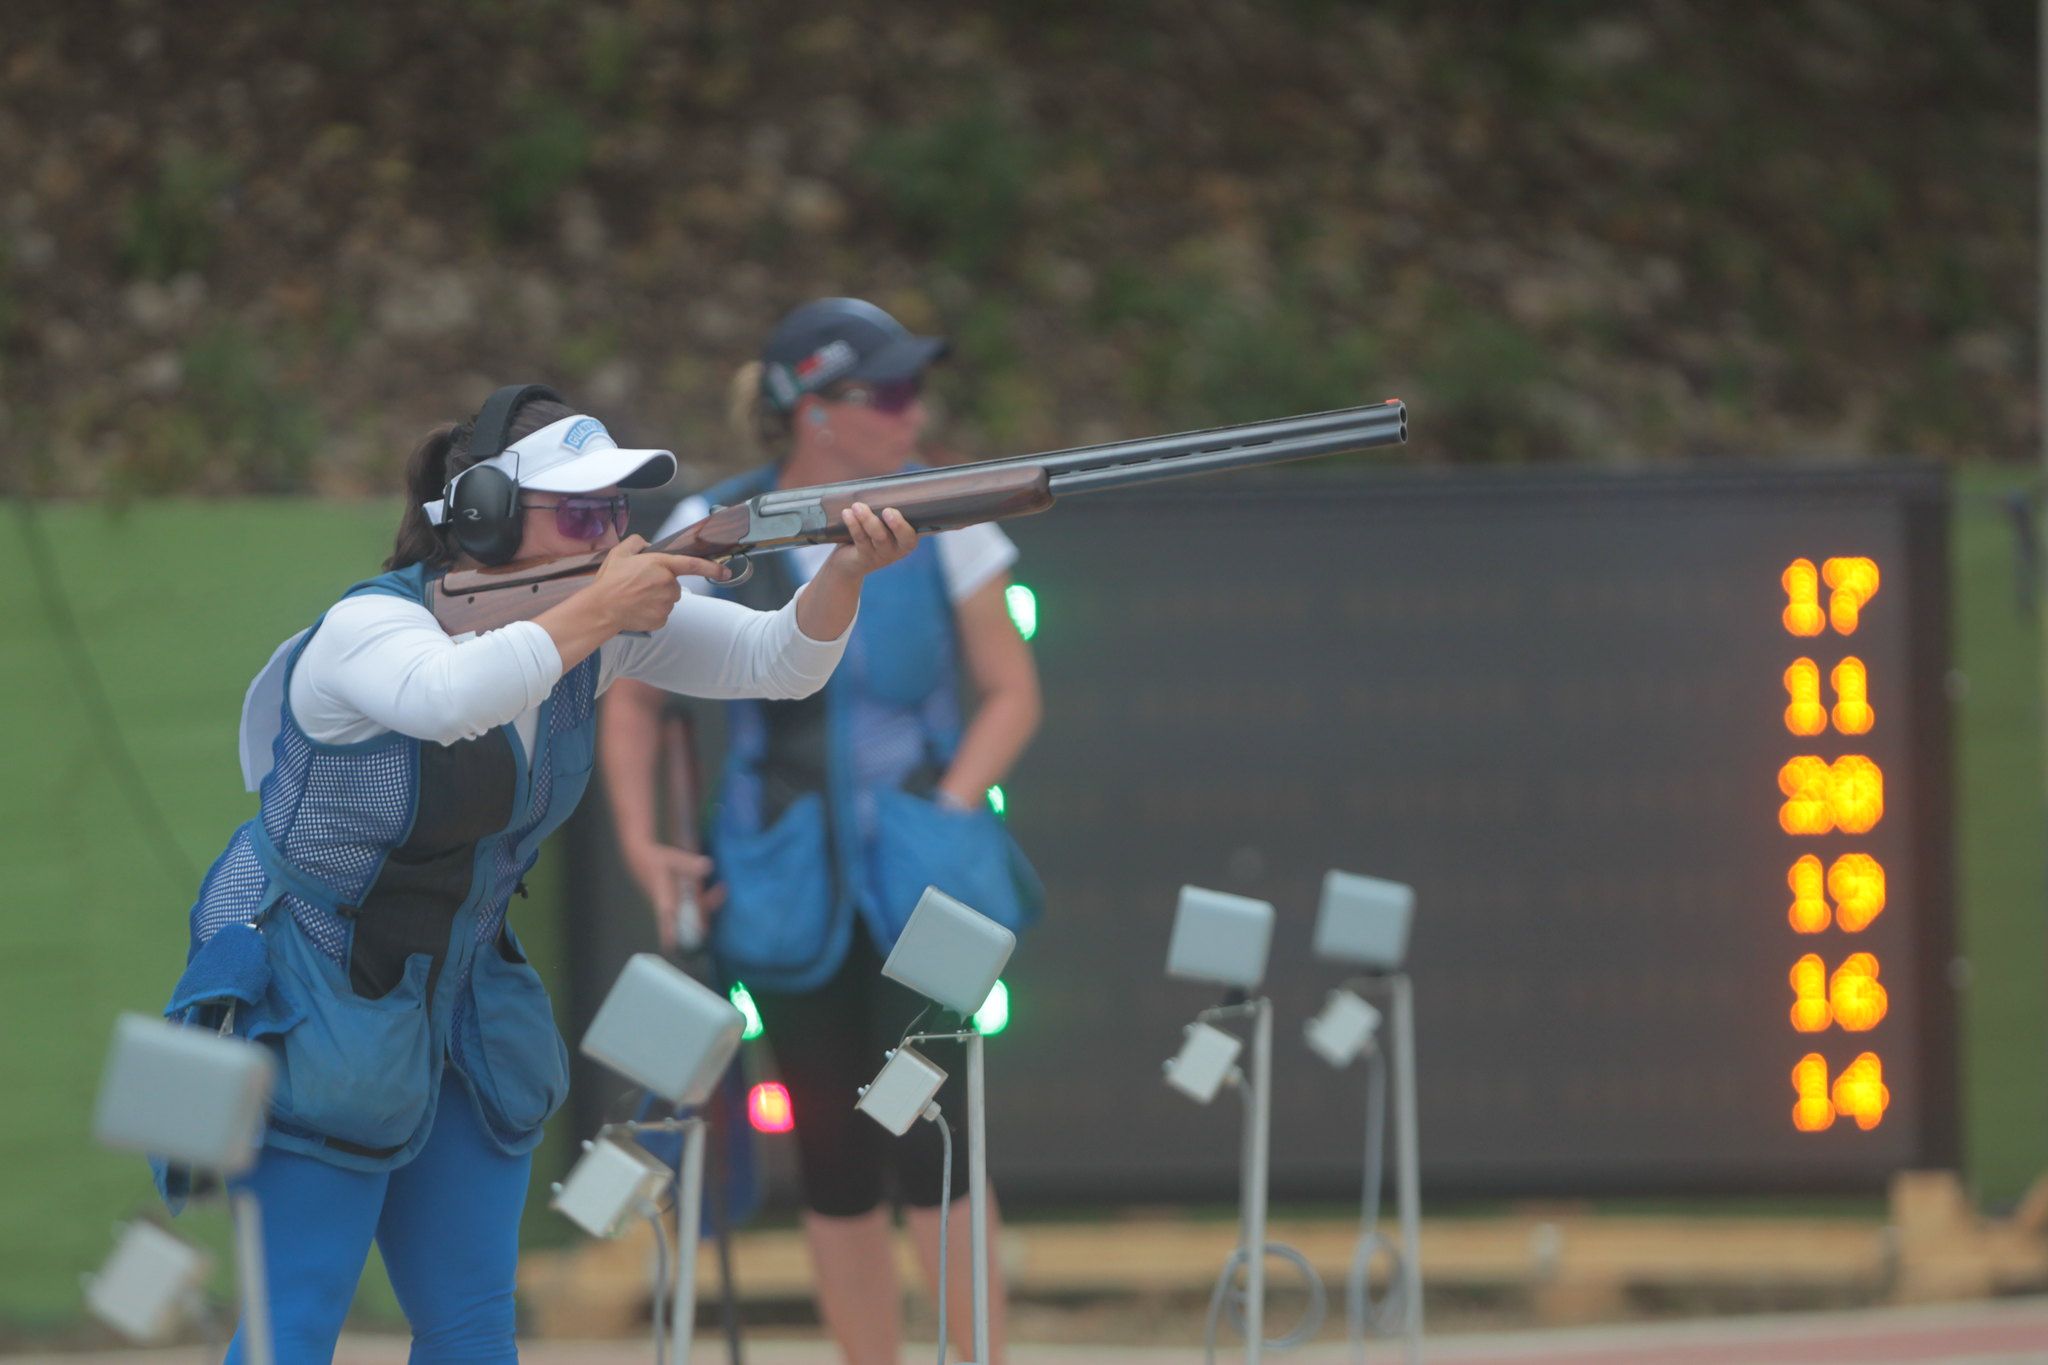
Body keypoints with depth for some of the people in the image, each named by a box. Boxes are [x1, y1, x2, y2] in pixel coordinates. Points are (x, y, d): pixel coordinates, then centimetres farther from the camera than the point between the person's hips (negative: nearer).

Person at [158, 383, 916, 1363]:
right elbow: (447, 699, -48)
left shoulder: (604, 625, -5)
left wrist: (845, 573, -28)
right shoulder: (369, 627, -24)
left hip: (459, 1001, 7)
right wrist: (595, 612, -37)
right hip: (308, 1009, -7)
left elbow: (779, 662, -8)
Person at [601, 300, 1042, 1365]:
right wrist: (640, 841, -2)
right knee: (833, 1158, 4)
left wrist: (947, 814, -8)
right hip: (786, 887, 1)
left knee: (926, 1137, -12)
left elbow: (1011, 692, 6)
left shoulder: (939, 522, -1)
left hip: (922, 876, -1)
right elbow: (635, 700, 9)